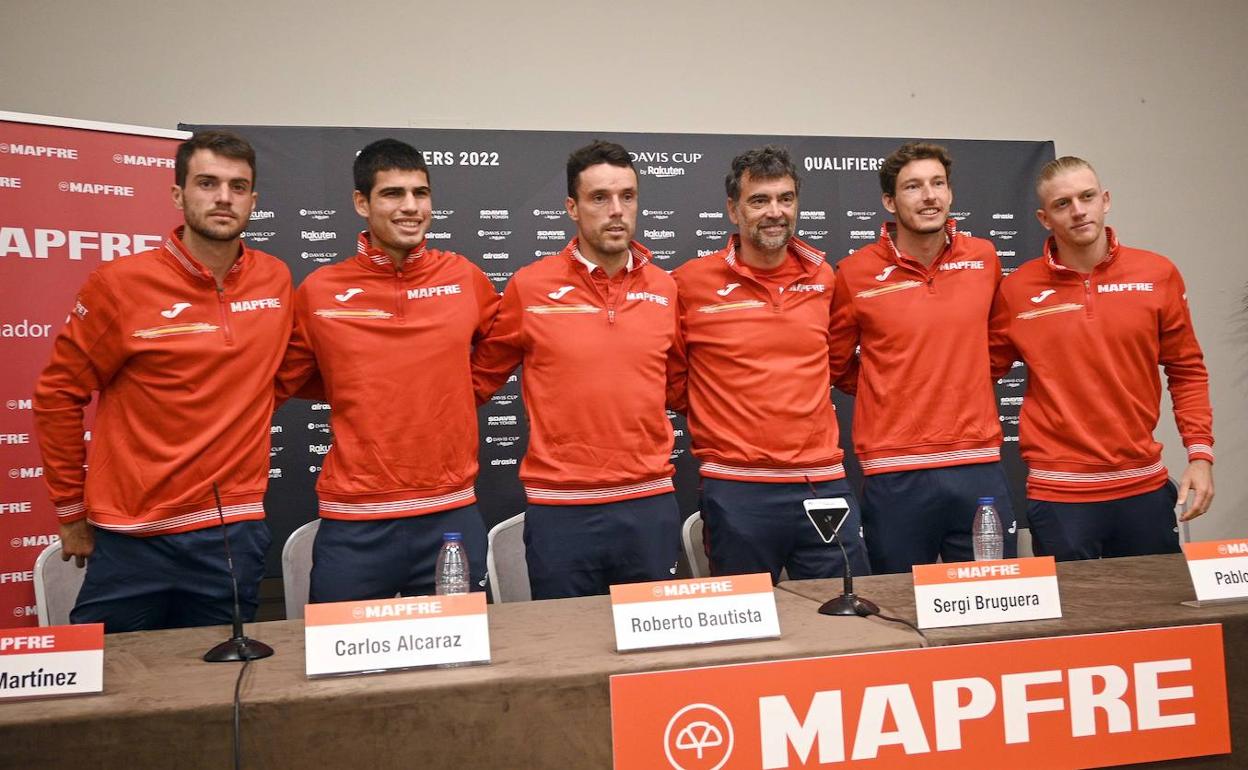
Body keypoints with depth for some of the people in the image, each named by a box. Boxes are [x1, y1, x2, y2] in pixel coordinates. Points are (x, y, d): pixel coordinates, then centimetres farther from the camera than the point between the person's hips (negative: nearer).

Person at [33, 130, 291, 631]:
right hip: (129, 539, -2)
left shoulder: (276, 281, 2)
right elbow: (58, 395, -1)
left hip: (234, 537, 3)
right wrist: (72, 513, 2)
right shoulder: (121, 283, -8)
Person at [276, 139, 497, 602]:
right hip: (354, 524, -1)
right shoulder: (318, 291, -2)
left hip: (452, 516, 1)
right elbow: (285, 382, 13)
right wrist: (355, 390, 4)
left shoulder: (464, 277, 0)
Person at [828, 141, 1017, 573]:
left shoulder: (984, 258, 6)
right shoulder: (855, 273, -4)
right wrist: (889, 393, 7)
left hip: (980, 466, 3)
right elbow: (836, 362, 8)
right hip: (894, 476, -3)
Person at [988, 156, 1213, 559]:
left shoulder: (1158, 274, 1)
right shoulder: (1016, 289, -4)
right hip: (1058, 495, -2)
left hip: (1145, 487, 2)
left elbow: (1187, 370, 7)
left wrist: (1200, 452, -1)